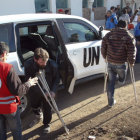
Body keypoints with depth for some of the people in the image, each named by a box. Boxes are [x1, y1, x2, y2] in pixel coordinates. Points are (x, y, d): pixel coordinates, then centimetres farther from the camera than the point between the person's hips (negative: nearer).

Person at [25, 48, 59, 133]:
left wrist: (53, 91, -22)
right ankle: (37, 111, 62)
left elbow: (56, 79, -11)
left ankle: (47, 124, 40)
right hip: (35, 91, 1)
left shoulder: (52, 65, -27)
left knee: (47, 108, 12)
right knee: (34, 106, 26)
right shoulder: (28, 65, -27)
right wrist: (41, 91, -27)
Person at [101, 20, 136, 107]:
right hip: (121, 64, -4)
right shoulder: (129, 36, -6)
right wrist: (131, 62, 6)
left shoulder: (108, 35, 4)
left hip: (110, 63, 5)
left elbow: (103, 48, 10)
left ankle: (111, 102, 20)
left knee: (111, 82, 14)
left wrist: (105, 57, 26)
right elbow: (131, 51, -8)